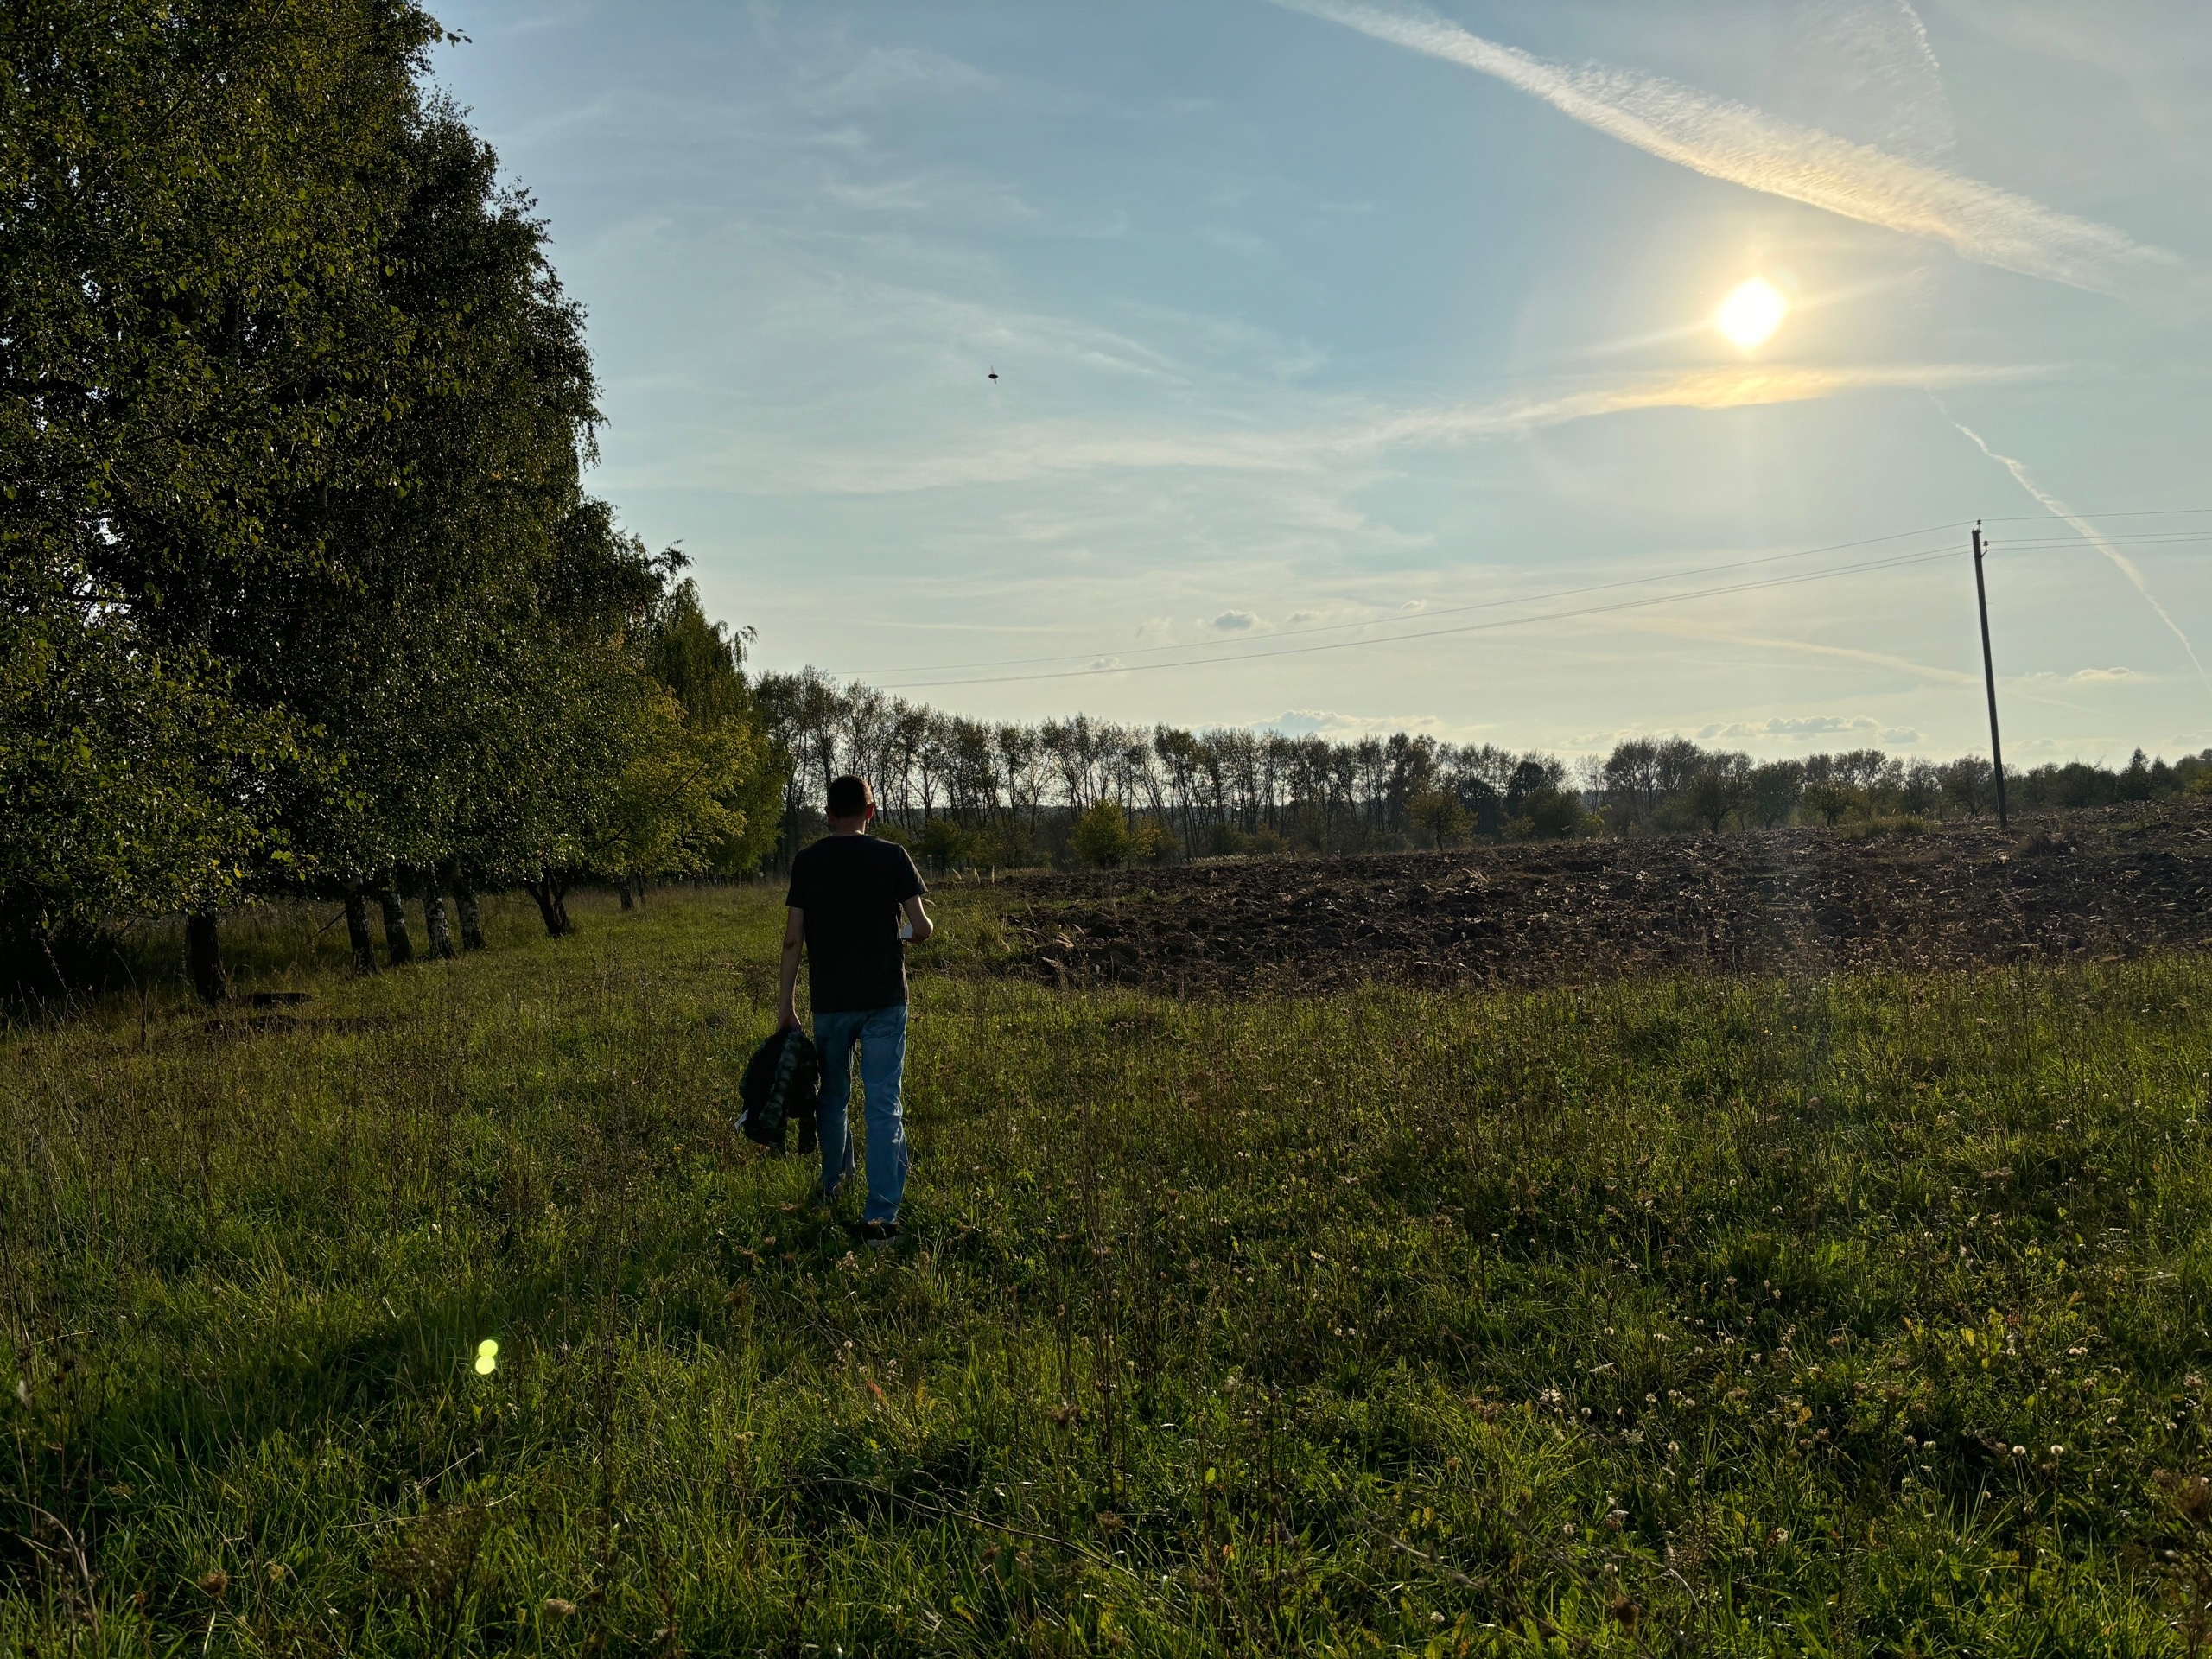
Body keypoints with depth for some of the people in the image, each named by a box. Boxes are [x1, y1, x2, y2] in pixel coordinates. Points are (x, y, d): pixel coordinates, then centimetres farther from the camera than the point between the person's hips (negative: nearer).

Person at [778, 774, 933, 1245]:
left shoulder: (807, 862, 0)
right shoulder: (893, 857, -4)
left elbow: (792, 938, -2)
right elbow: (922, 927, -7)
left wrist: (787, 1002, 5)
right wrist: (911, 932, 17)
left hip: (830, 1001, 2)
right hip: (884, 999, -2)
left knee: (833, 1096, 21)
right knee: (884, 1104, 0)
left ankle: (833, 1185, 40)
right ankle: (880, 1215, -5)